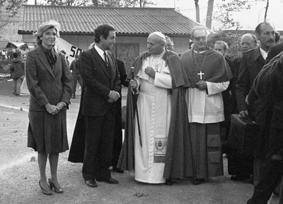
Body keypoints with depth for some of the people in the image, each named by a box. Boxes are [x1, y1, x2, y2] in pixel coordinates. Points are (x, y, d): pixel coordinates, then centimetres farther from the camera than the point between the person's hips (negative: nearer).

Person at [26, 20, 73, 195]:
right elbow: (32, 84, -11)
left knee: (56, 144, 10)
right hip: (40, 108, -4)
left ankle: (54, 178, 22)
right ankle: (43, 179, 19)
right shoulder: (33, 56, -6)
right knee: (43, 146, 5)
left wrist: (63, 102, -7)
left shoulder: (59, 57, 8)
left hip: (58, 108, 4)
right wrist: (46, 104, -14)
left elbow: (68, 80, 6)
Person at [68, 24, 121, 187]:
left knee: (107, 142, 10)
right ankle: (89, 175, 15)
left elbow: (117, 78, 17)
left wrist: (116, 92, -2)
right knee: (92, 143, 3)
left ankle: (103, 173, 21)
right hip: (94, 106, -7)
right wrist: (108, 93, -15)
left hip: (110, 107, 7)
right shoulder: (87, 56, -9)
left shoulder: (111, 57, 14)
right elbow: (89, 79, -17)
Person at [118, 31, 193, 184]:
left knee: (163, 137, -3)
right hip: (144, 104, 4)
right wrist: (135, 83, -13)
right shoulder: (143, 58, 10)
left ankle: (165, 173, 6)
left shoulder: (172, 59, -2)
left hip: (163, 106, -4)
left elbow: (174, 81, -11)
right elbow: (138, 78, 9)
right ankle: (143, 171, 10)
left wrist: (155, 75, -15)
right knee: (144, 137, 3)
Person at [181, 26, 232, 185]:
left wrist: (208, 85, -11)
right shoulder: (185, 58, 10)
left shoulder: (217, 58, 4)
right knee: (195, 140, 1)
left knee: (212, 140, -1)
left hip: (212, 105, -1)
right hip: (193, 105, 2)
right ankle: (199, 173, 11)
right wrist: (195, 84, -7)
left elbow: (225, 82, 3)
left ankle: (213, 170, 10)